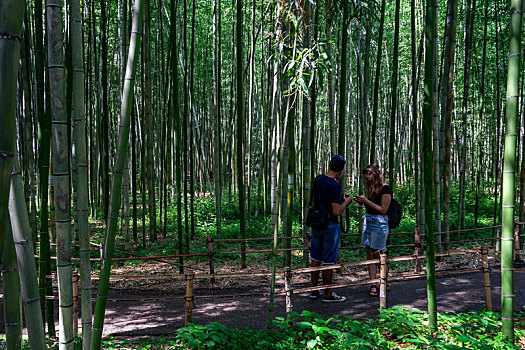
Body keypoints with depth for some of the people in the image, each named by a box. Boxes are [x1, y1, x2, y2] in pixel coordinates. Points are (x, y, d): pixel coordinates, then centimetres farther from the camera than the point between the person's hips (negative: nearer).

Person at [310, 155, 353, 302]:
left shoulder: (317, 180, 3)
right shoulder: (335, 186, -20)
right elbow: (337, 211, -22)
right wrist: (346, 202, -4)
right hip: (330, 225, -7)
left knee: (315, 258, 15)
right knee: (329, 261, 3)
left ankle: (314, 290, 25)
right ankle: (327, 294, 12)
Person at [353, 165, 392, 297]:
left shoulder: (386, 189, -10)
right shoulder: (371, 188, 14)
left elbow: (383, 209, -14)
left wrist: (367, 201, -15)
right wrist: (362, 202, 1)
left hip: (379, 223, -8)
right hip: (368, 221, 8)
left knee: (377, 254, -2)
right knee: (369, 254, 3)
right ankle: (373, 285, 5)